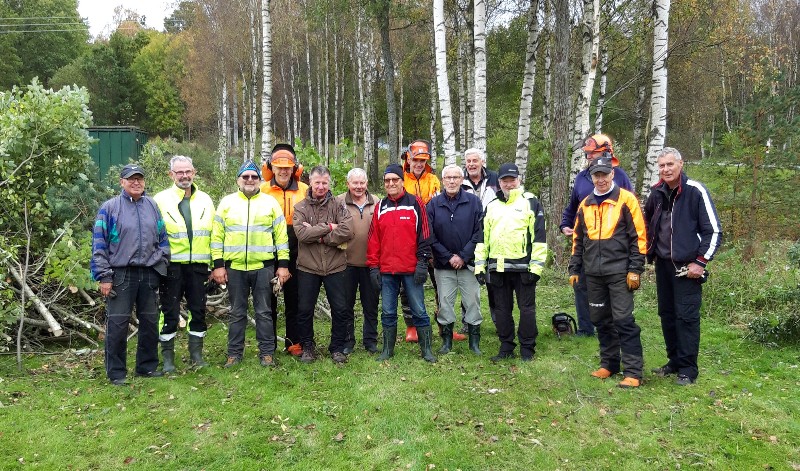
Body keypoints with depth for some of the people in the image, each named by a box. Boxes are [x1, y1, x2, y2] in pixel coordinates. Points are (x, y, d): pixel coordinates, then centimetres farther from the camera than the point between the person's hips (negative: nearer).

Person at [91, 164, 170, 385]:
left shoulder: (152, 206, 10)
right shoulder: (109, 208, -3)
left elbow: (162, 238, 16)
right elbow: (98, 244, -4)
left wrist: (161, 263, 8)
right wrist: (104, 276, -8)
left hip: (149, 274, 4)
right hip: (121, 274, -4)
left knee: (150, 322, 11)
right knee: (117, 323, -2)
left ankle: (147, 366, 24)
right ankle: (117, 372, 10)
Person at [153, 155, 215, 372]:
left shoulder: (205, 200, 10)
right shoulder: (161, 199, 1)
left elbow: (213, 233, 10)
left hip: (198, 265, 3)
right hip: (171, 265, -3)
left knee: (198, 310, 9)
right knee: (170, 312, 3)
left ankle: (196, 353, 22)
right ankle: (167, 357, 14)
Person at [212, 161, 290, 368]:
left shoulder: (270, 202, 6)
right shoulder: (227, 203, 7)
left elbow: (281, 235, 4)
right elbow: (217, 236, 6)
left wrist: (283, 264, -1)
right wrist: (218, 265, -1)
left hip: (264, 266, -1)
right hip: (235, 267, 1)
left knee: (264, 312, 6)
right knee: (237, 313, 10)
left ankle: (267, 352, 15)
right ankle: (234, 353, 20)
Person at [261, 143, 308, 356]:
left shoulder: (304, 190, 4)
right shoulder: (263, 190, 2)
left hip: (295, 256, 1)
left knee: (294, 299, 8)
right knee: (268, 299, 8)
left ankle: (294, 342, 19)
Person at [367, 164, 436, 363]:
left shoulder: (415, 203, 0)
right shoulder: (380, 207, 9)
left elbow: (424, 235, -2)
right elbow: (373, 239, 9)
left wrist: (422, 262, -8)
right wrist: (373, 267, 4)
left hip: (411, 269, -3)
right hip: (386, 270, 3)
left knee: (419, 311, 4)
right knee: (388, 313, 10)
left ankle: (426, 350, 16)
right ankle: (387, 350, 23)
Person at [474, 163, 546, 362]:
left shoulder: (531, 203, 2)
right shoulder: (491, 207, 15)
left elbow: (539, 236, -4)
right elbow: (482, 237, 15)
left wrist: (536, 266, -10)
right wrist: (480, 266, 8)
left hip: (523, 267, -4)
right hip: (497, 268, 5)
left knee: (527, 308, 3)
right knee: (502, 309, 11)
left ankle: (527, 349, 14)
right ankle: (506, 347, 22)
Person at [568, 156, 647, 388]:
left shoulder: (626, 200, -4)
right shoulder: (585, 205, 12)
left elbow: (638, 236, -7)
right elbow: (578, 239, 18)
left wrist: (635, 269, -11)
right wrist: (574, 269, 15)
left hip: (619, 272, -5)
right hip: (593, 274, 6)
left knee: (623, 320, -7)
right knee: (601, 320, 11)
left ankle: (633, 371, 0)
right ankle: (609, 364, 25)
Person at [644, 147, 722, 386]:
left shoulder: (695, 191, -10)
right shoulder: (657, 193, 7)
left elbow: (714, 230, -10)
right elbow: (648, 223, 24)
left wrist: (700, 262, -13)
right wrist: (649, 253, 15)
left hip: (687, 266, -6)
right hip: (663, 264, 6)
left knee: (687, 316, -5)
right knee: (666, 314, 12)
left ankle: (688, 369, 5)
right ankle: (674, 361, 25)